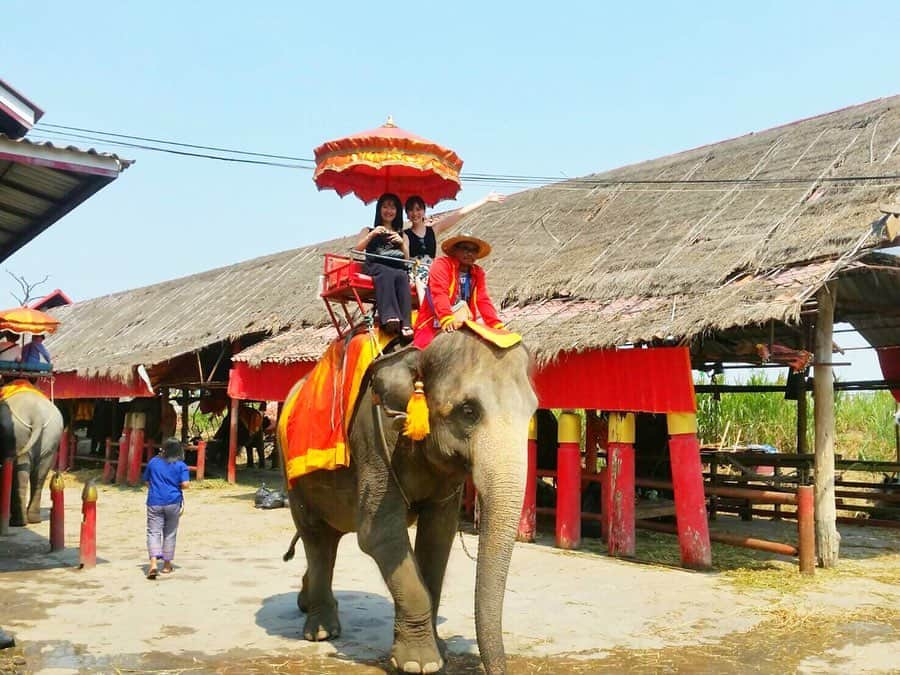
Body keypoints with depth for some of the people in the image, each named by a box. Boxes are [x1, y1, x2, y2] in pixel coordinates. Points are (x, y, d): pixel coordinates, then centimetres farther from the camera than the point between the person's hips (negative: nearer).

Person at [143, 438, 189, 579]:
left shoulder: (153, 462, 5)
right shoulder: (181, 465, -3)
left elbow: (146, 480, 12)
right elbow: (184, 484, -11)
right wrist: (175, 484, 9)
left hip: (154, 502, 1)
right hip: (173, 503, 0)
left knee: (153, 532, -2)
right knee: (169, 534, 12)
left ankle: (153, 564, -21)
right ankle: (167, 565, 20)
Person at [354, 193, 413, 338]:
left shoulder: (402, 235, 30)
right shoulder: (368, 231, 27)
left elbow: (407, 259, 18)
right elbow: (356, 250, 10)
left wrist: (402, 243, 1)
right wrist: (372, 235, -2)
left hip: (398, 269, 1)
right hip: (375, 267, -1)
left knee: (402, 276, -37)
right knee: (387, 273, -39)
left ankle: (405, 324, -53)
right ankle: (389, 317, -57)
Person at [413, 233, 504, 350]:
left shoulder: (478, 273, 13)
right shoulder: (442, 264, -5)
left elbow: (483, 301, 5)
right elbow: (438, 293, -20)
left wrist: (497, 325, -11)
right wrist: (447, 319, -37)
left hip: (463, 326, 6)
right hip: (434, 325, -5)